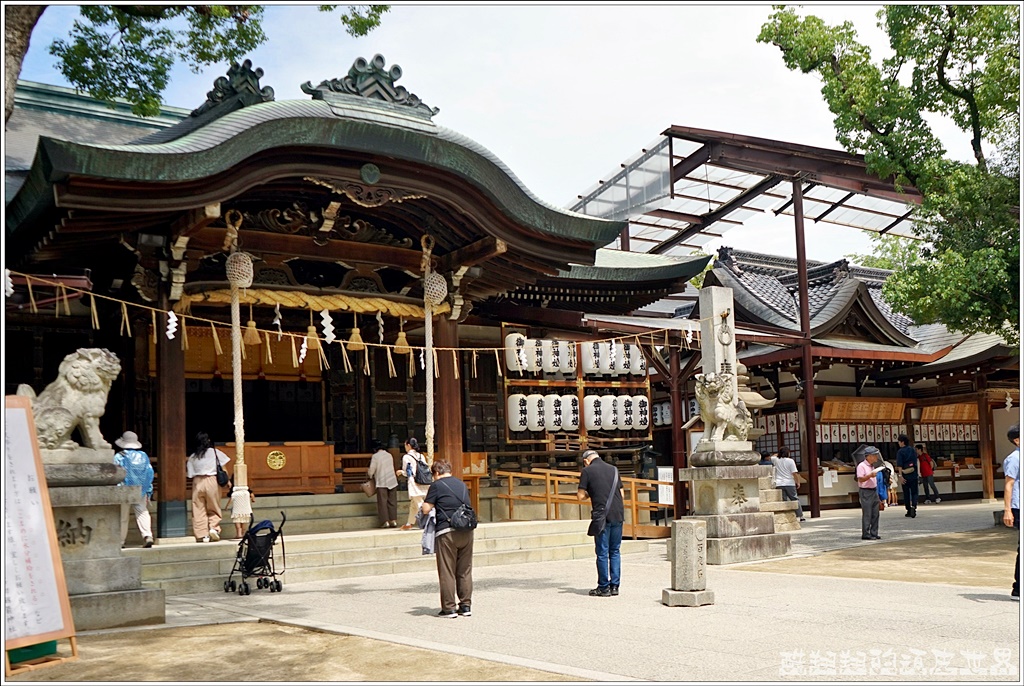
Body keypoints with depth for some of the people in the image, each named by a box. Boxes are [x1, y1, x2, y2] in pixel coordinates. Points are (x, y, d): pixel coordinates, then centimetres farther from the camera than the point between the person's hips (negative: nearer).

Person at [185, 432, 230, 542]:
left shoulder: (192, 457, 7)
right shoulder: (214, 452, 3)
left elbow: (189, 474, 4)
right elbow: (223, 467, 4)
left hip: (197, 482, 1)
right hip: (212, 480, -1)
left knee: (199, 510, 4)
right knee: (214, 508, 10)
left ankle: (202, 535, 1)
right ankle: (214, 527, -11)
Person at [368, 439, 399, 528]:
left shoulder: (375, 456, -7)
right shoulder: (389, 455, 11)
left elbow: (371, 470, -8)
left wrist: (369, 473, 17)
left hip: (382, 482, -5)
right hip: (392, 481, 5)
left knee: (382, 502, 0)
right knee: (392, 502, 8)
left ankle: (385, 522, -4)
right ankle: (393, 520, 6)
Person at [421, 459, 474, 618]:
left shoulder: (437, 485, -2)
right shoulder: (462, 485, 16)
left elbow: (426, 509, -5)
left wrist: (425, 500, 16)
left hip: (446, 532, -5)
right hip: (466, 531, 5)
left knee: (447, 572, 2)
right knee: (465, 570, 12)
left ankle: (449, 608, 3)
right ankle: (466, 606, 15)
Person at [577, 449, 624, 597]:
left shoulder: (587, 471, 0)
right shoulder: (613, 469, 15)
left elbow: (580, 496, -2)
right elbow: (622, 495, 16)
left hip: (602, 516, -5)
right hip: (618, 515, 5)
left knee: (602, 553, 2)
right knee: (615, 551, 12)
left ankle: (604, 587, 6)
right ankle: (614, 586, 13)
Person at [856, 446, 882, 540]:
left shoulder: (872, 466, 16)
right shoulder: (861, 466, -11)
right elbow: (860, 479, -18)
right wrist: (870, 475, -30)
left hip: (874, 491, 8)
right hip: (866, 492, -8)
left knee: (875, 514, 7)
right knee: (867, 514, -6)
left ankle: (874, 533, 13)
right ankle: (866, 534, -2)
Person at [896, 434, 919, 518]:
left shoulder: (900, 452, -8)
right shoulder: (913, 450, 6)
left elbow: (899, 465, -14)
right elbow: (916, 463, 13)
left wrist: (901, 476, -15)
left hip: (905, 475, -3)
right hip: (914, 475, 3)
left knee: (906, 493, 7)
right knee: (914, 492, 6)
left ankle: (909, 511, 12)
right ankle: (914, 506, -18)